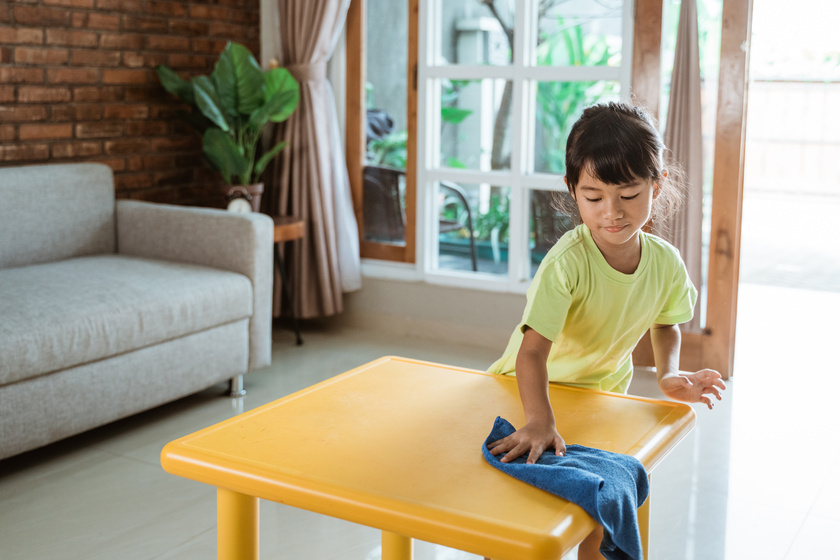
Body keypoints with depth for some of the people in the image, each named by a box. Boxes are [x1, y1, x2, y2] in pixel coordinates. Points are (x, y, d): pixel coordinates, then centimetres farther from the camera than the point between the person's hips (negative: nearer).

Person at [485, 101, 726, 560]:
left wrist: (669, 374, -13)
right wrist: (539, 421, -54)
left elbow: (665, 323, 5)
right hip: (538, 386, -4)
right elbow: (532, 351, -40)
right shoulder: (567, 261, -34)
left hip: (605, 388, 4)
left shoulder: (666, 262, -17)